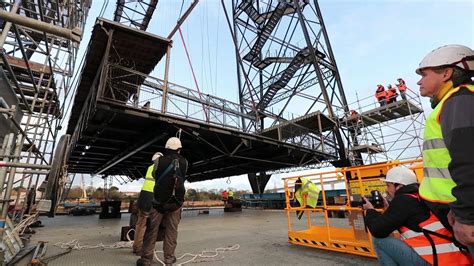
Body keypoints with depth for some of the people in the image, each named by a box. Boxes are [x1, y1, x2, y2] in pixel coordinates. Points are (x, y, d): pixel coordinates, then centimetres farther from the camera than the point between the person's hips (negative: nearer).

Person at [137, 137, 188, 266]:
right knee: (172, 230, 10)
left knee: (152, 229, 11)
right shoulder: (184, 162, -4)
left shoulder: (160, 160, -8)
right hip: (176, 201, 1)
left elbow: (155, 175, 7)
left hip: (159, 200, -1)